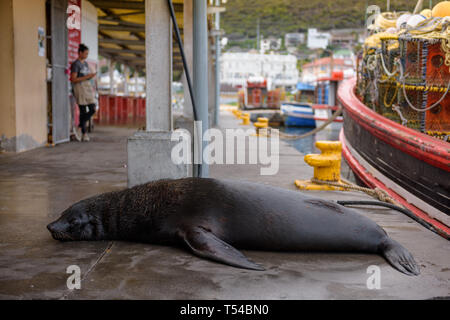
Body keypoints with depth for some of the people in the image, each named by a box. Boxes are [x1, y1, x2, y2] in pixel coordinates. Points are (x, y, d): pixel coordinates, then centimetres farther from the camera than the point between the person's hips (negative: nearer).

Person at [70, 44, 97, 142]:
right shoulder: (75, 64, -8)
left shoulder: (85, 63, 16)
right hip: (79, 87, -8)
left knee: (93, 109, 0)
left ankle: (81, 124, 20)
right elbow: (73, 79, -14)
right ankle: (84, 134, 0)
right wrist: (87, 77, -17)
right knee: (83, 111, -6)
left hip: (88, 86, 8)